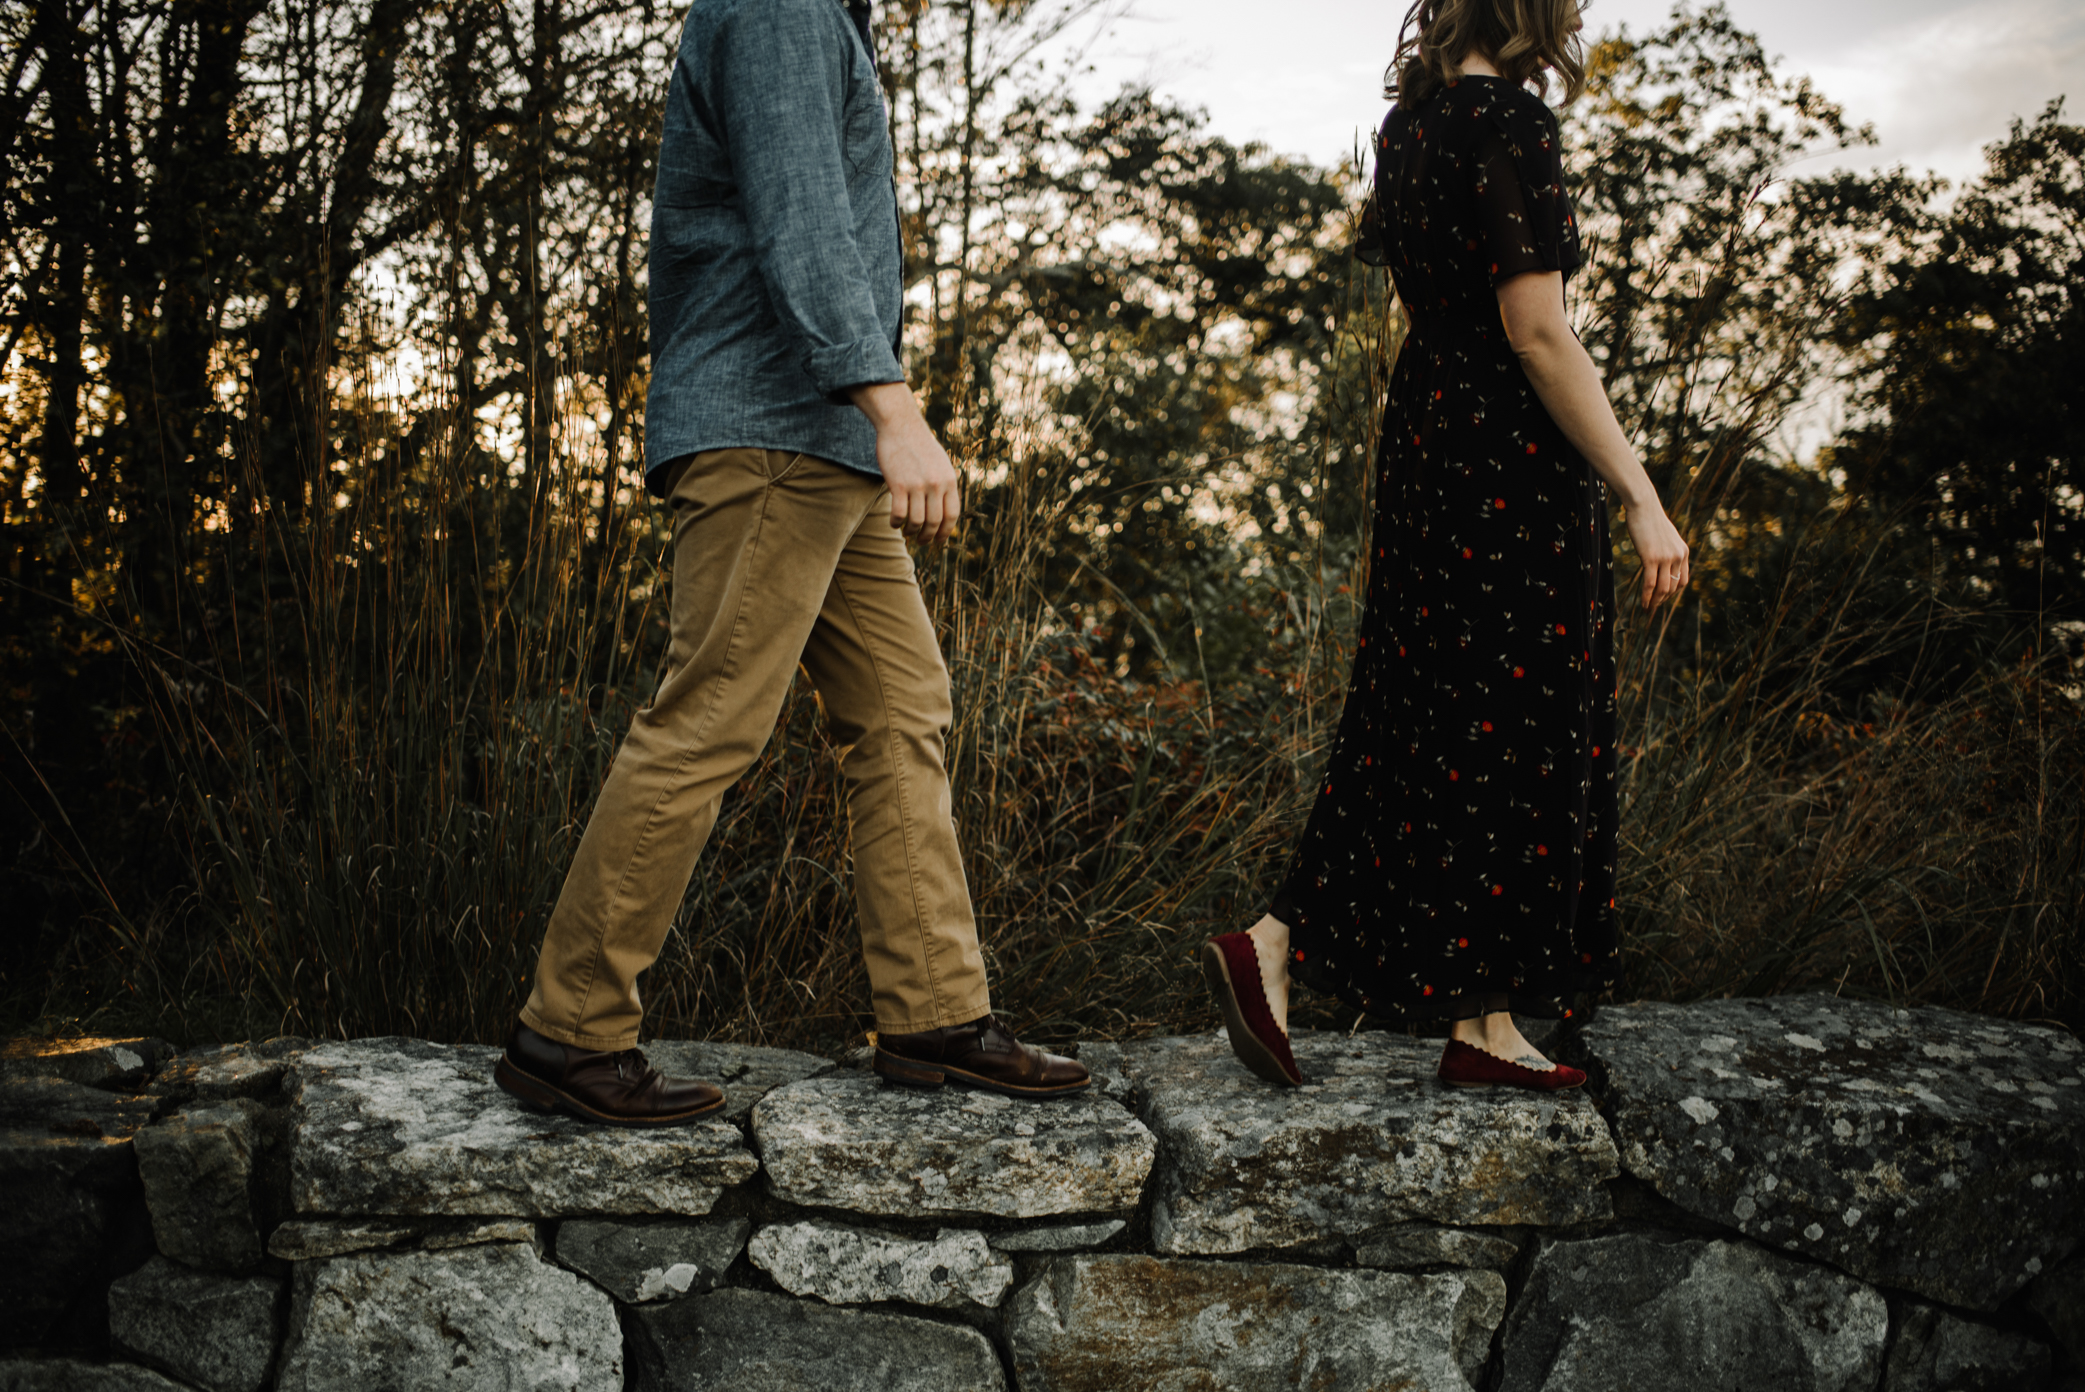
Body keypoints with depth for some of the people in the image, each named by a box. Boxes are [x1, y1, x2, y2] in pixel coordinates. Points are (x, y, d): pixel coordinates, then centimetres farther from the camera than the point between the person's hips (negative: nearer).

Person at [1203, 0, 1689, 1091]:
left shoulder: (1409, 122, 14)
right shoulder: (1510, 121, -14)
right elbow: (1537, 331, -19)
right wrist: (1642, 500, -17)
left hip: (1423, 429, 9)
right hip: (1513, 459, -9)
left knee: (1420, 728, 12)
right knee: (1514, 734, 0)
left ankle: (1273, 946, 8)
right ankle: (1485, 1025, 8)